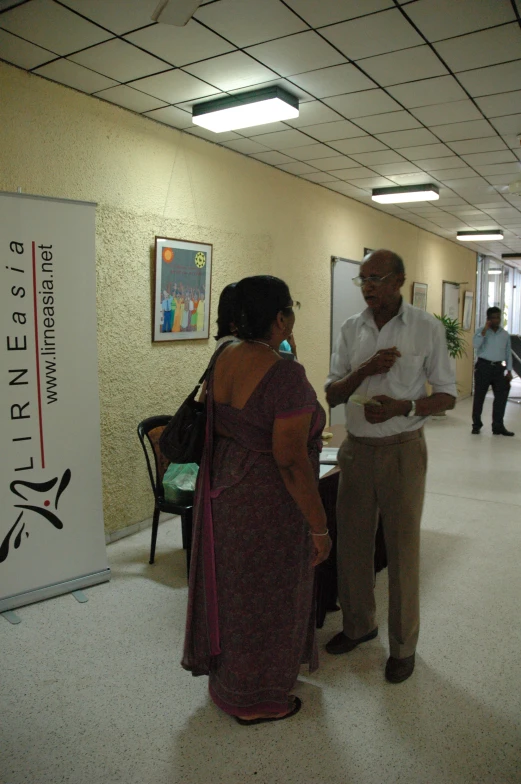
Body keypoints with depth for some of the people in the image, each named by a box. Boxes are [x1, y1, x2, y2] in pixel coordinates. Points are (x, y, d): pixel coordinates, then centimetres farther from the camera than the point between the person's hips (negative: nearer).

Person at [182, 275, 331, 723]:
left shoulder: (224, 359, -1)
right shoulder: (285, 375, -25)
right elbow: (291, 461, -24)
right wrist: (319, 527, -16)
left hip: (222, 488, 8)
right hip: (265, 501, -8)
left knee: (231, 584, 24)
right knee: (264, 595, 11)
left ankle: (225, 677, 46)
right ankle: (255, 701, 32)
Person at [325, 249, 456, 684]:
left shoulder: (427, 328, -6)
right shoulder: (351, 329, 4)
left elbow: (446, 395, -4)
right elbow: (332, 394, 3)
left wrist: (403, 407, -21)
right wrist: (364, 370, -16)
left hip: (402, 451, -4)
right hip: (356, 448, 4)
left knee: (402, 549, 6)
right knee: (351, 544, 13)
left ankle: (403, 644, 26)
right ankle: (359, 624, 36)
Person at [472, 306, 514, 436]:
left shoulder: (505, 334, 10)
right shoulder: (482, 331, -1)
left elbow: (508, 353, 13)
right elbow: (476, 345, -19)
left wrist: (509, 370, 8)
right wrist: (485, 330, -19)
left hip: (498, 367, 3)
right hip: (483, 366, -3)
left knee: (501, 396, -1)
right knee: (479, 396, 2)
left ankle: (498, 426, 5)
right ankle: (476, 424, 14)